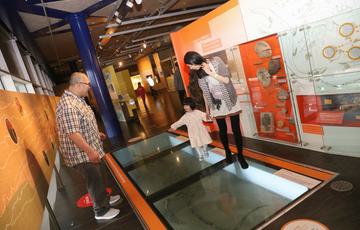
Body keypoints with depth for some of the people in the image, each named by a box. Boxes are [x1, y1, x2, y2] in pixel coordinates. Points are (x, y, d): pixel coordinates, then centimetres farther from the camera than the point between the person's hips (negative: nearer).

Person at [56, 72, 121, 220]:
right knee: (95, 182, 7)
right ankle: (101, 211, 27)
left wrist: (97, 134, 23)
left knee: (99, 178, 24)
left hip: (91, 150, 10)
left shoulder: (77, 100, 7)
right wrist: (90, 151, -28)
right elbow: (72, 133, -31)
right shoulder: (67, 105, -27)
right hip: (82, 154, -10)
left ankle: (105, 199, 45)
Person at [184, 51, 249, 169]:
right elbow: (205, 92, 3)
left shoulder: (216, 61, -11)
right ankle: (228, 152, 33)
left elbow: (226, 80, -14)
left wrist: (211, 73, -22)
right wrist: (207, 109, 4)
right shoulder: (197, 73, -3)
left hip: (229, 100, -2)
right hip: (216, 104, 2)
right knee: (223, 130, 11)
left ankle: (240, 155, 18)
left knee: (236, 129, 2)